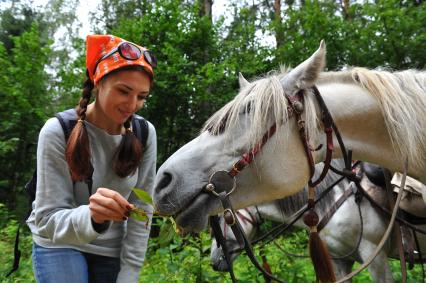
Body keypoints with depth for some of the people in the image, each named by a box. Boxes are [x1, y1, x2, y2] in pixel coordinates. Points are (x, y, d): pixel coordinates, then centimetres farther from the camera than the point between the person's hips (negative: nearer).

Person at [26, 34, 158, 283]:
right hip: (60, 244, -2)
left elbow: (142, 213, -9)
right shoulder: (58, 131, -21)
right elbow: (48, 219, -21)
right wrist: (91, 218, -41)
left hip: (113, 249, 3)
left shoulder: (145, 134, -14)